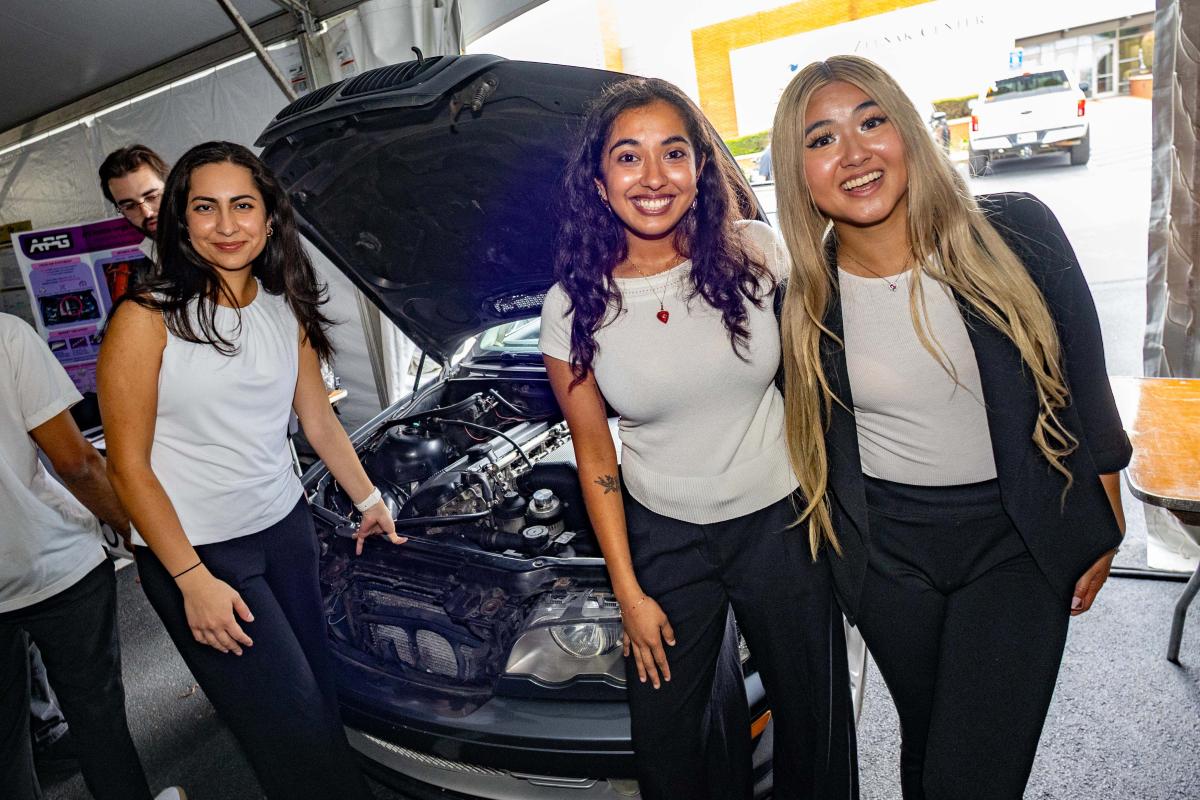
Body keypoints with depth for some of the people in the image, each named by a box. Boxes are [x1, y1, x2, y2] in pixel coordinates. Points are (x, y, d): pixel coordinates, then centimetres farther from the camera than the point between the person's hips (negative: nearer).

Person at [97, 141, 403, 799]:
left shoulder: (288, 312, 4)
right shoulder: (147, 319, -12)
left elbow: (319, 421, 14)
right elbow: (128, 467, -12)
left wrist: (368, 500, 18)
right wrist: (192, 580, -15)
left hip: (286, 529, 5)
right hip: (195, 553, -5)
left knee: (321, 700, 15)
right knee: (296, 732, 1)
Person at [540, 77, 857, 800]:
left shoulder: (755, 252, -11)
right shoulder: (573, 307, -11)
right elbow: (595, 456, -4)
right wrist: (628, 592, -2)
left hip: (780, 517, 1)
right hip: (663, 535, 0)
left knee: (813, 712, 18)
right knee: (664, 731, 15)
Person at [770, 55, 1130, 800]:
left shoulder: (1015, 234, -12)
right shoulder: (802, 299, -10)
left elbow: (1086, 383, -2)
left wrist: (1104, 528, 4)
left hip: (1019, 545, -1)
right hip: (887, 554, 2)